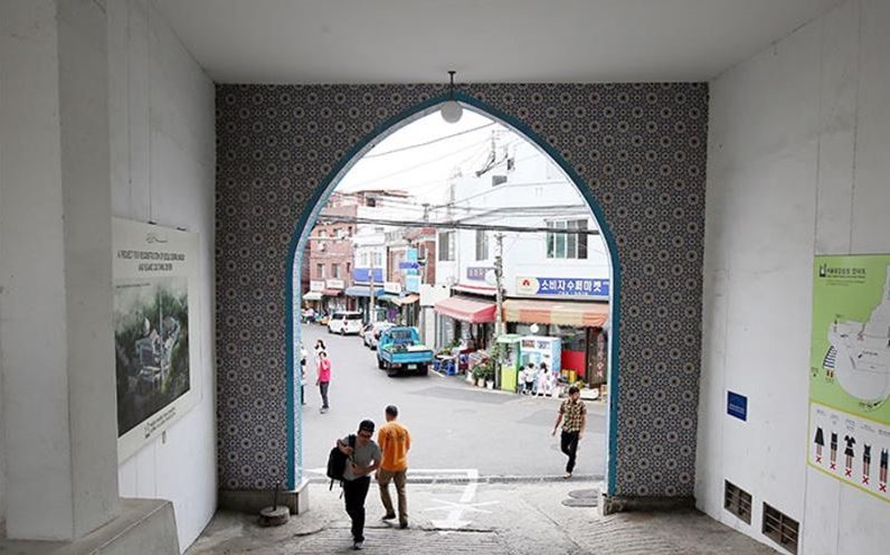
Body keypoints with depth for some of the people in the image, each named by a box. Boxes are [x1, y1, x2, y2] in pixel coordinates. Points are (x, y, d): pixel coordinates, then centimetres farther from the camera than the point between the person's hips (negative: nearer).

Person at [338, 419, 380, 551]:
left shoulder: (374, 447, -22)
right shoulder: (350, 439, -19)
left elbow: (377, 464, -9)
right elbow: (339, 442, 3)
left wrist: (363, 471, -23)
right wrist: (343, 448, -20)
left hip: (363, 479, -3)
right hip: (348, 478, 3)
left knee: (358, 507, -12)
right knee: (349, 508, 13)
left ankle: (358, 538, 2)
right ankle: (357, 528, 43)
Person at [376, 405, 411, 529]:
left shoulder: (384, 429, -14)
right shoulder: (404, 429, -3)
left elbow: (380, 449, -14)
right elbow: (407, 447, 5)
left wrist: (377, 468, -5)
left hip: (387, 465, -3)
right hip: (402, 465, 3)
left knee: (383, 486, 23)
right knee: (401, 491, 14)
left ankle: (390, 512, 26)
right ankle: (403, 520, 10)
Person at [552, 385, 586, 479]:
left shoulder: (581, 404, -10)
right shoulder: (564, 403, -1)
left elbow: (584, 419, -8)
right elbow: (560, 416, 7)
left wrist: (581, 432, -13)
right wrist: (555, 428, 8)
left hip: (575, 431, -4)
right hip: (565, 429, 4)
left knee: (572, 452, -1)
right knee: (563, 448, 15)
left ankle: (569, 471, 10)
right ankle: (572, 458, 45)